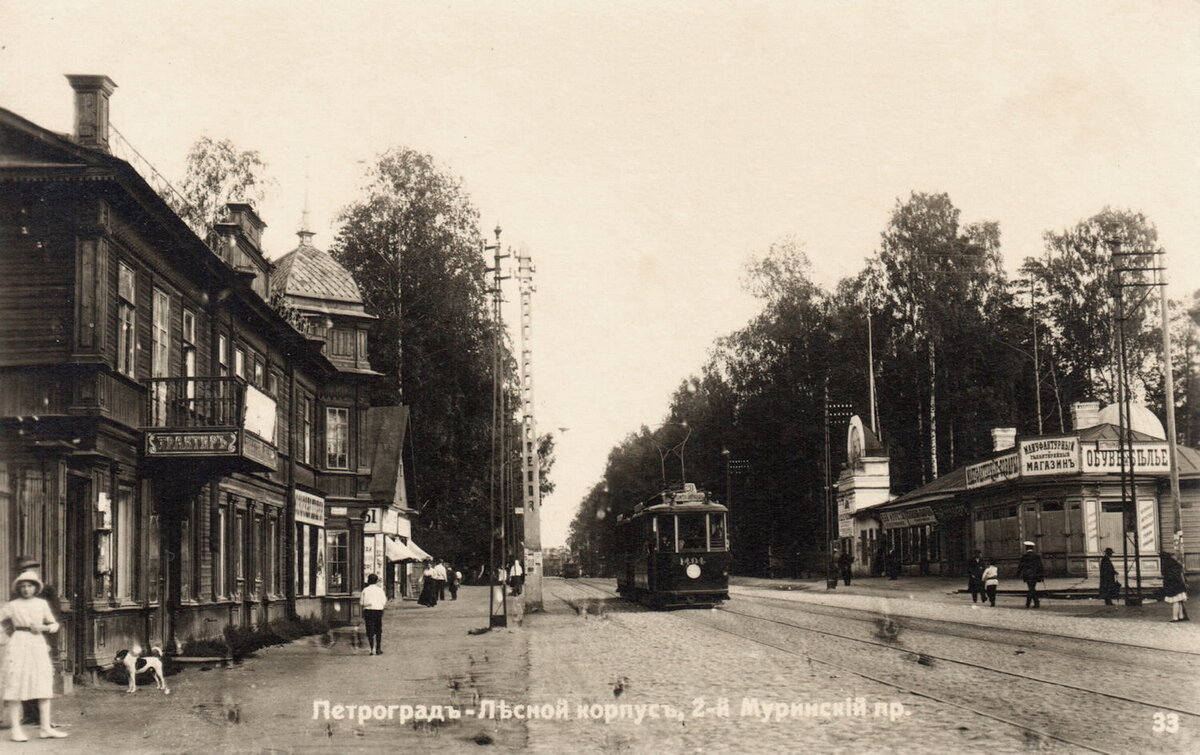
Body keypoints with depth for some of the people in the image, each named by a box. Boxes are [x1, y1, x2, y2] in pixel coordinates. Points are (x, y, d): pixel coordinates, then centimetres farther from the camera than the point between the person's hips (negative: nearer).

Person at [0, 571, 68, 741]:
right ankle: (15, 729, -5)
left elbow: (54, 625, 14)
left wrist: (44, 628, -4)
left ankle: (46, 728, 0)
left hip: (38, 644, 3)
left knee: (44, 685, -1)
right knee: (16, 685, -7)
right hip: (19, 644, -3)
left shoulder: (42, 604, 11)